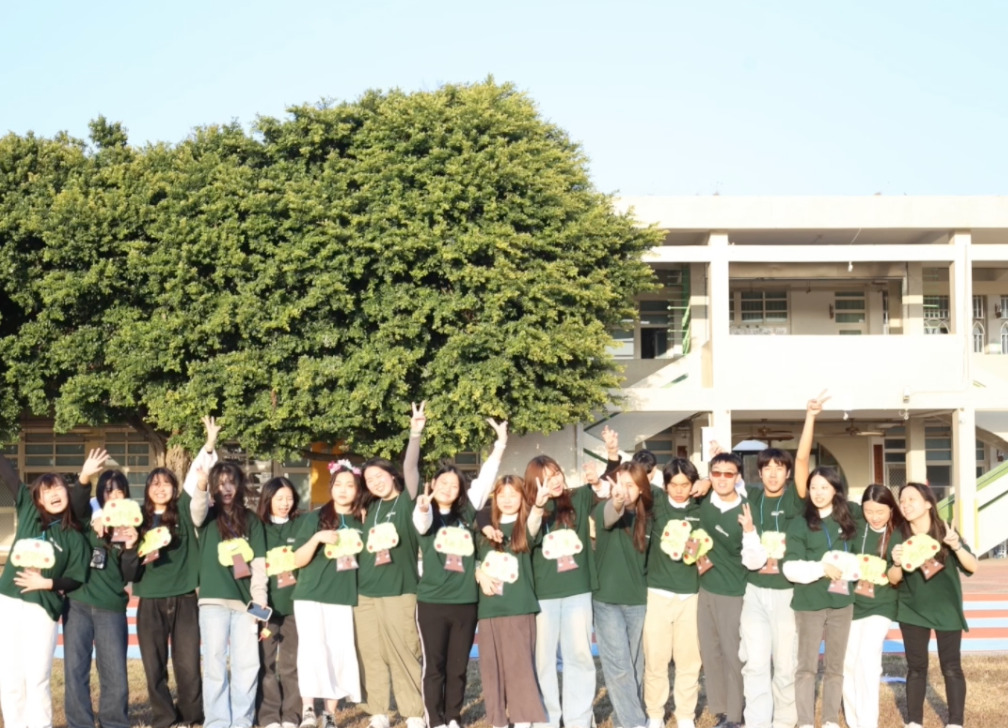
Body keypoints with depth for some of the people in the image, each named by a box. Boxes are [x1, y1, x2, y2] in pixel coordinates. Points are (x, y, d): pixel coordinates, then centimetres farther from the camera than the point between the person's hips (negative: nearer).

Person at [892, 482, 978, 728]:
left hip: (946, 609, -2)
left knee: (951, 667, -2)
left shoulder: (945, 532, -11)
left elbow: (973, 567, -16)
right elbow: (894, 579, -4)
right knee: (916, 667, 5)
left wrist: (957, 546, -33)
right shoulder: (900, 537, -6)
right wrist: (897, 564, -26)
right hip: (912, 609, 2)